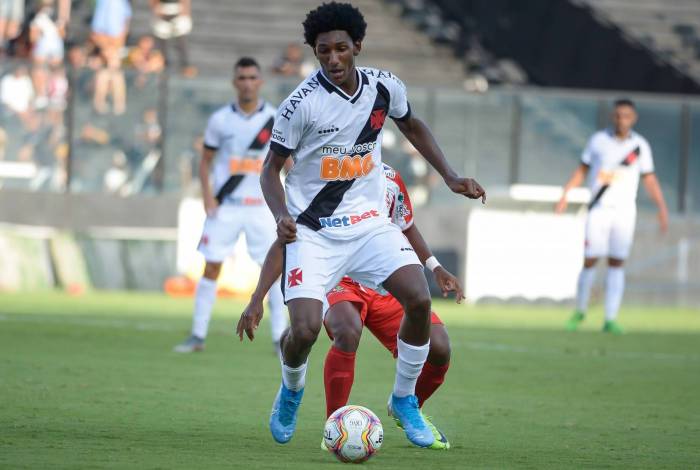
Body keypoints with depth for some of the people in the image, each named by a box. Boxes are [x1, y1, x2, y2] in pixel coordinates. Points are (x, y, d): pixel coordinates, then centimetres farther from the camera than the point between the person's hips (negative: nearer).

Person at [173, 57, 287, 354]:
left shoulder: (274, 120, -1)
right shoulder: (220, 120, 1)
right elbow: (206, 160, 9)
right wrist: (207, 195, -5)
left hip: (261, 207, 0)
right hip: (225, 207, 0)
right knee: (211, 268, -1)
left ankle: (280, 338, 4)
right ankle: (198, 335, 6)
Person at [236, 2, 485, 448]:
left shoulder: (385, 87, -3)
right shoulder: (302, 104, -15)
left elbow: (412, 126, 19)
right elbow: (271, 168, -4)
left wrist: (450, 177, 11)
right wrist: (281, 215, -22)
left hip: (370, 222, 3)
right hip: (313, 231, -3)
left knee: (419, 299, -18)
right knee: (305, 330, -19)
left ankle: (404, 399, 6)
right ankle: (291, 391, 18)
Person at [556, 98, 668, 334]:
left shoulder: (640, 145, 4)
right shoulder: (598, 140, 3)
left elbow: (650, 180, 7)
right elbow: (582, 170, 9)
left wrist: (662, 208, -4)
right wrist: (565, 195, -2)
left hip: (624, 210, 1)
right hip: (599, 209, -1)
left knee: (617, 263, -3)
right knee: (590, 261, -5)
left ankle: (610, 319, -2)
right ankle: (580, 312, 13)